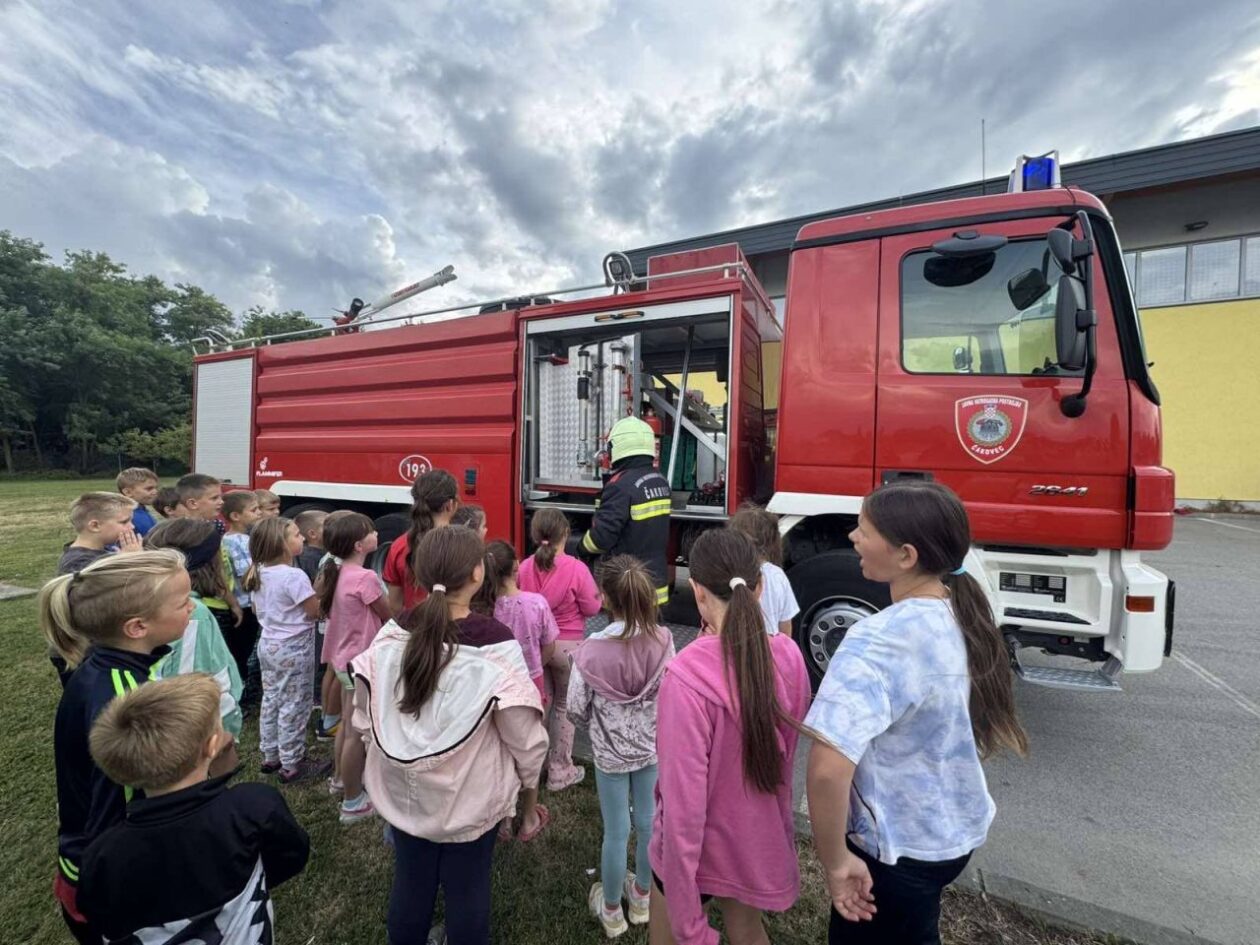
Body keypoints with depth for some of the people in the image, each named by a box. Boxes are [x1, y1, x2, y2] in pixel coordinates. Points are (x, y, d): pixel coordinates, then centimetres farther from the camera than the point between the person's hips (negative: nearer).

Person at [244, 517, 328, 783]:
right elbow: (313, 611, -19)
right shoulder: (294, 575, -26)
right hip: (294, 648, -9)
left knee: (271, 700, 20)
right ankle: (292, 765, 16)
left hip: (268, 644, 9)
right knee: (294, 706, 4)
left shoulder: (258, 573, 1)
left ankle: (270, 756, 34)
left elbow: (257, 609, 14)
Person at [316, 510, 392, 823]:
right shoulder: (365, 578, -25)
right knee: (357, 732, 4)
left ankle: (341, 777, 45)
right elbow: (389, 616, -14)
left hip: (343, 657, 9)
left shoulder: (336, 572, 2)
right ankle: (353, 802, 17)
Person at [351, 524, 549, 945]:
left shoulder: (391, 635, -14)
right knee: (467, 893, 20)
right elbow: (525, 739, -18)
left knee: (409, 885, 25)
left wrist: (394, 759, 15)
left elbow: (365, 720, -2)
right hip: (470, 799, -3)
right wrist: (530, 793, 0)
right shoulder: (496, 646, -27)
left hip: (402, 793, 4)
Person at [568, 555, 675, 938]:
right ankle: (642, 897, 47)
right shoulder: (663, 640, -19)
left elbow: (576, 711, -15)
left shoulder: (592, 650, -26)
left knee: (617, 831, 18)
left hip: (610, 753, -2)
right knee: (649, 823, 23)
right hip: (653, 747, 3)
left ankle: (611, 910, 42)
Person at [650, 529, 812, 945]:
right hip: (763, 838, 5)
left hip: (699, 847, -5)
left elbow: (684, 800, -27)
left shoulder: (687, 675, -33)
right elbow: (783, 750, -1)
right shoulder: (789, 655, -15)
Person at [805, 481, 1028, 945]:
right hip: (959, 828, 7)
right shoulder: (964, 615, -7)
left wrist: (835, 860, -23)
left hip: (898, 847, -7)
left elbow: (828, 769, -41)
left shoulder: (879, 640, -33)